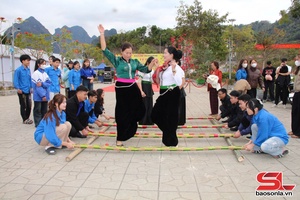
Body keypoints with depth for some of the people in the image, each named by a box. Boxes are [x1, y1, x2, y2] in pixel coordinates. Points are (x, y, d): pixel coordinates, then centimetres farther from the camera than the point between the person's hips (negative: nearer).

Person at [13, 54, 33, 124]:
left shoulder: (28, 69, 7)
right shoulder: (18, 70, -11)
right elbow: (15, 80, -13)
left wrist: (31, 87, 10)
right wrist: (18, 88, -20)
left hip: (28, 91, 6)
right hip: (22, 91, -6)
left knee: (29, 105, 11)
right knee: (23, 106, 4)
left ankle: (27, 118, 27)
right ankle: (25, 119, 15)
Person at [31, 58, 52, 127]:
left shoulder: (45, 73, 11)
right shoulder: (36, 73, -9)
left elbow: (49, 83, 1)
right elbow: (37, 86, -14)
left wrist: (42, 84, -19)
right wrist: (42, 95, -17)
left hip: (45, 95, 6)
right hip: (38, 96, -6)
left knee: (44, 110, 12)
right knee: (38, 110, 3)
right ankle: (38, 124, 10)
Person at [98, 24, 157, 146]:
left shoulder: (135, 62, 10)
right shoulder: (116, 60, -3)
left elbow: (146, 70, 12)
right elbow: (105, 50, -10)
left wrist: (152, 64, -7)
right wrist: (102, 34, -15)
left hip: (133, 88, 5)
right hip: (121, 88, -5)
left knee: (137, 111, 9)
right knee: (122, 113, 0)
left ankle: (127, 133, 33)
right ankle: (120, 138, 13)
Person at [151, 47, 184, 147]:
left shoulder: (176, 67, -13)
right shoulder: (164, 67, 11)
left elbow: (179, 83, -25)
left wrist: (174, 70, -32)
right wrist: (158, 71, 11)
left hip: (172, 94, -9)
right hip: (164, 94, 9)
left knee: (170, 117, 3)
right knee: (155, 115, 11)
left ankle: (171, 140, 21)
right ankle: (168, 136, 29)